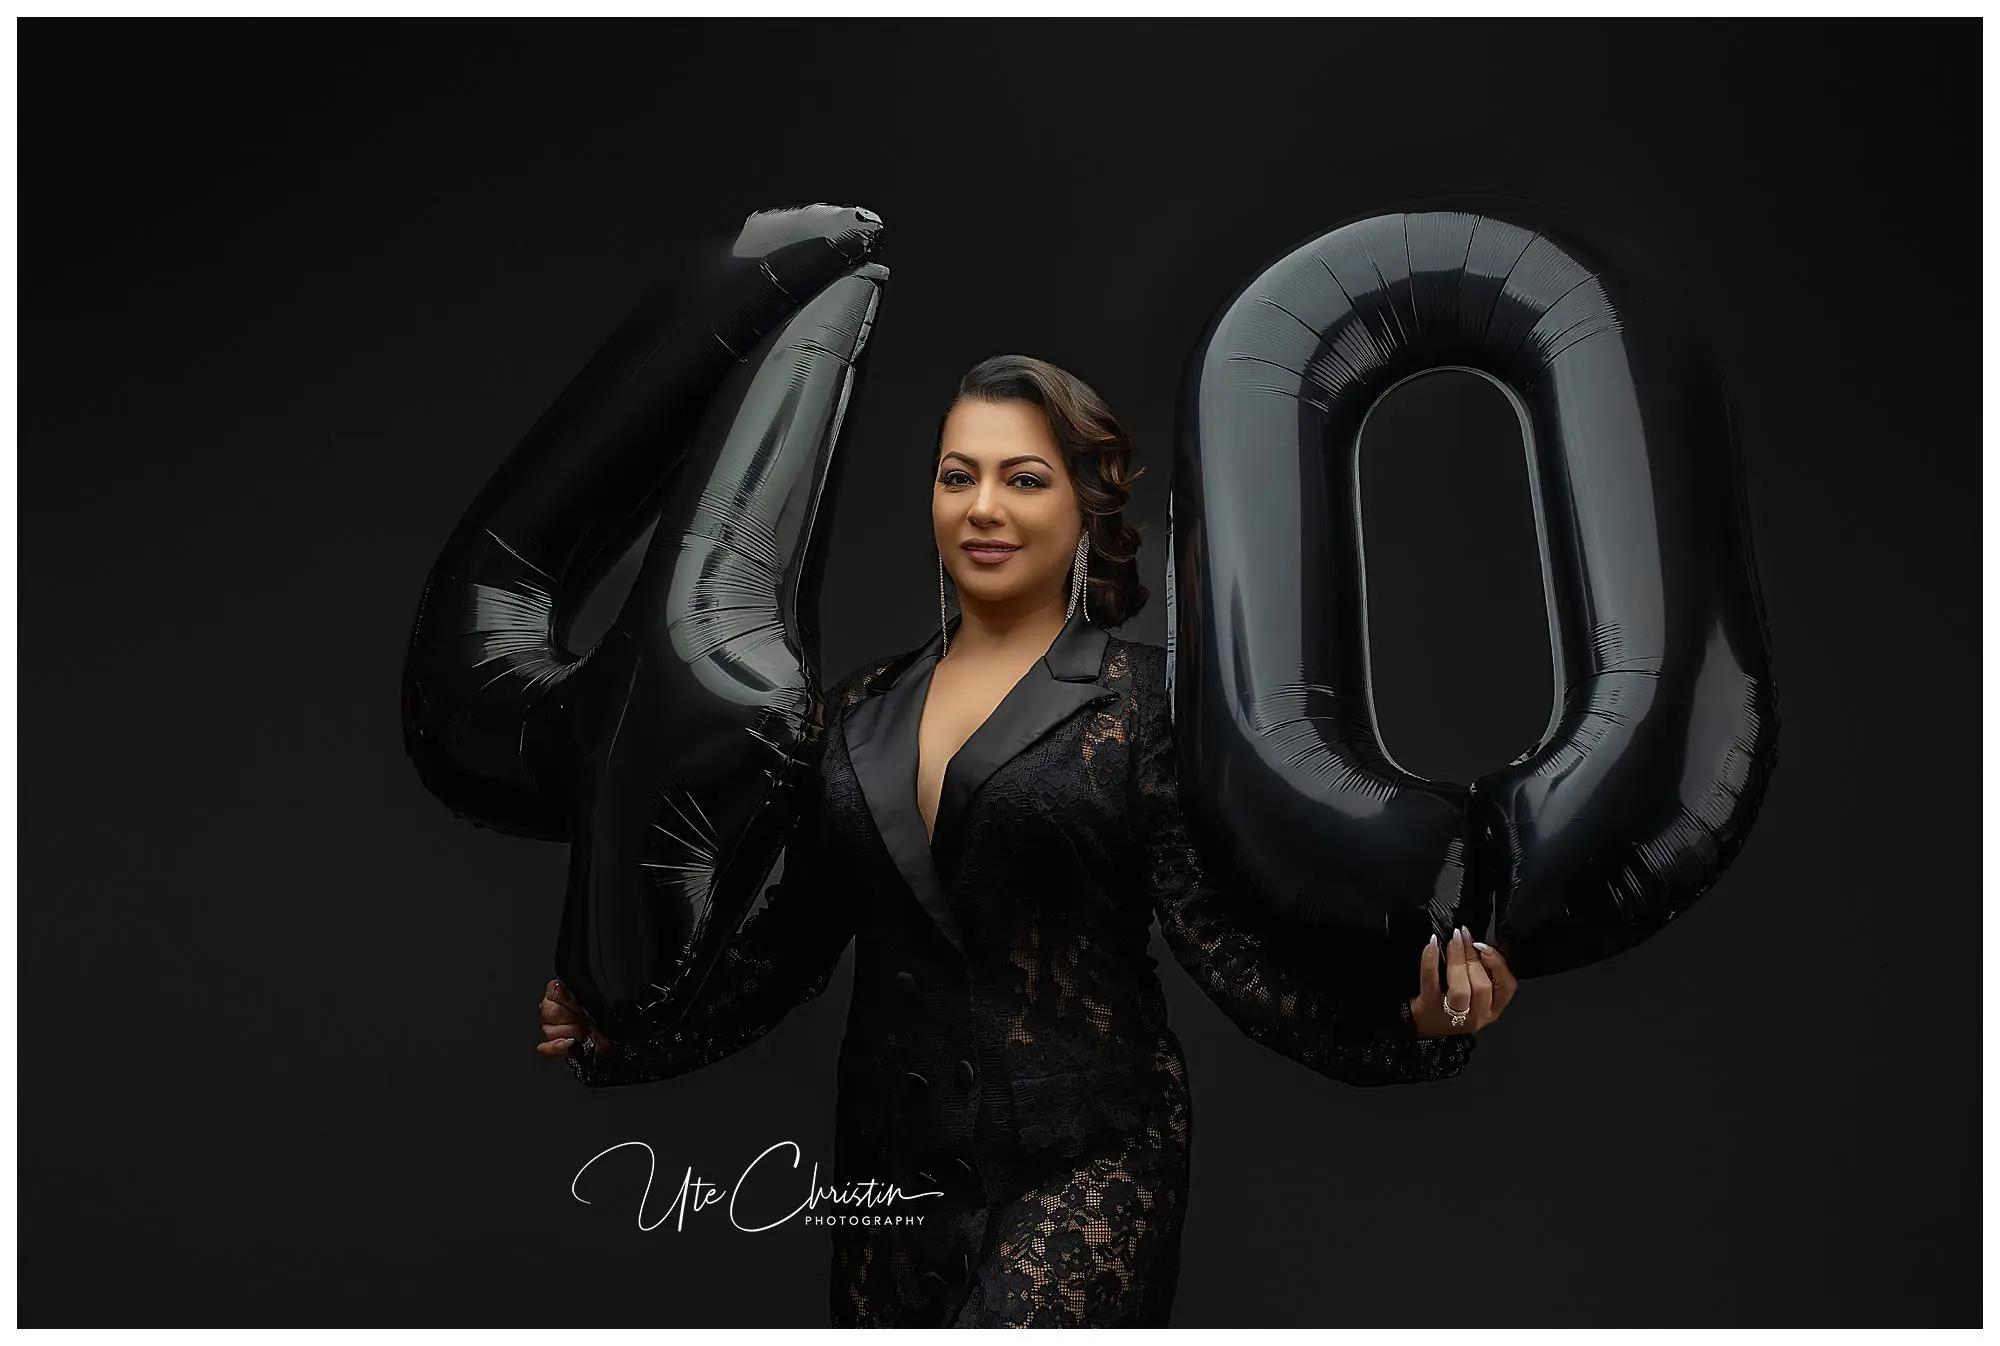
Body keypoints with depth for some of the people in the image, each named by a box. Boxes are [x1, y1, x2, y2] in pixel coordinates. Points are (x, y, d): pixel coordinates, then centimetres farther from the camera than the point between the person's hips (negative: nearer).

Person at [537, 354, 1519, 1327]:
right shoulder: (862, 709, 8)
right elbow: (795, 933, 13)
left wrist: (1408, 1022, -23)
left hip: (1084, 1163, -4)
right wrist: (626, 1040, 8)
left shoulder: (1147, 699, -4)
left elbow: (1220, 936, -9)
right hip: (889, 1157, 5)